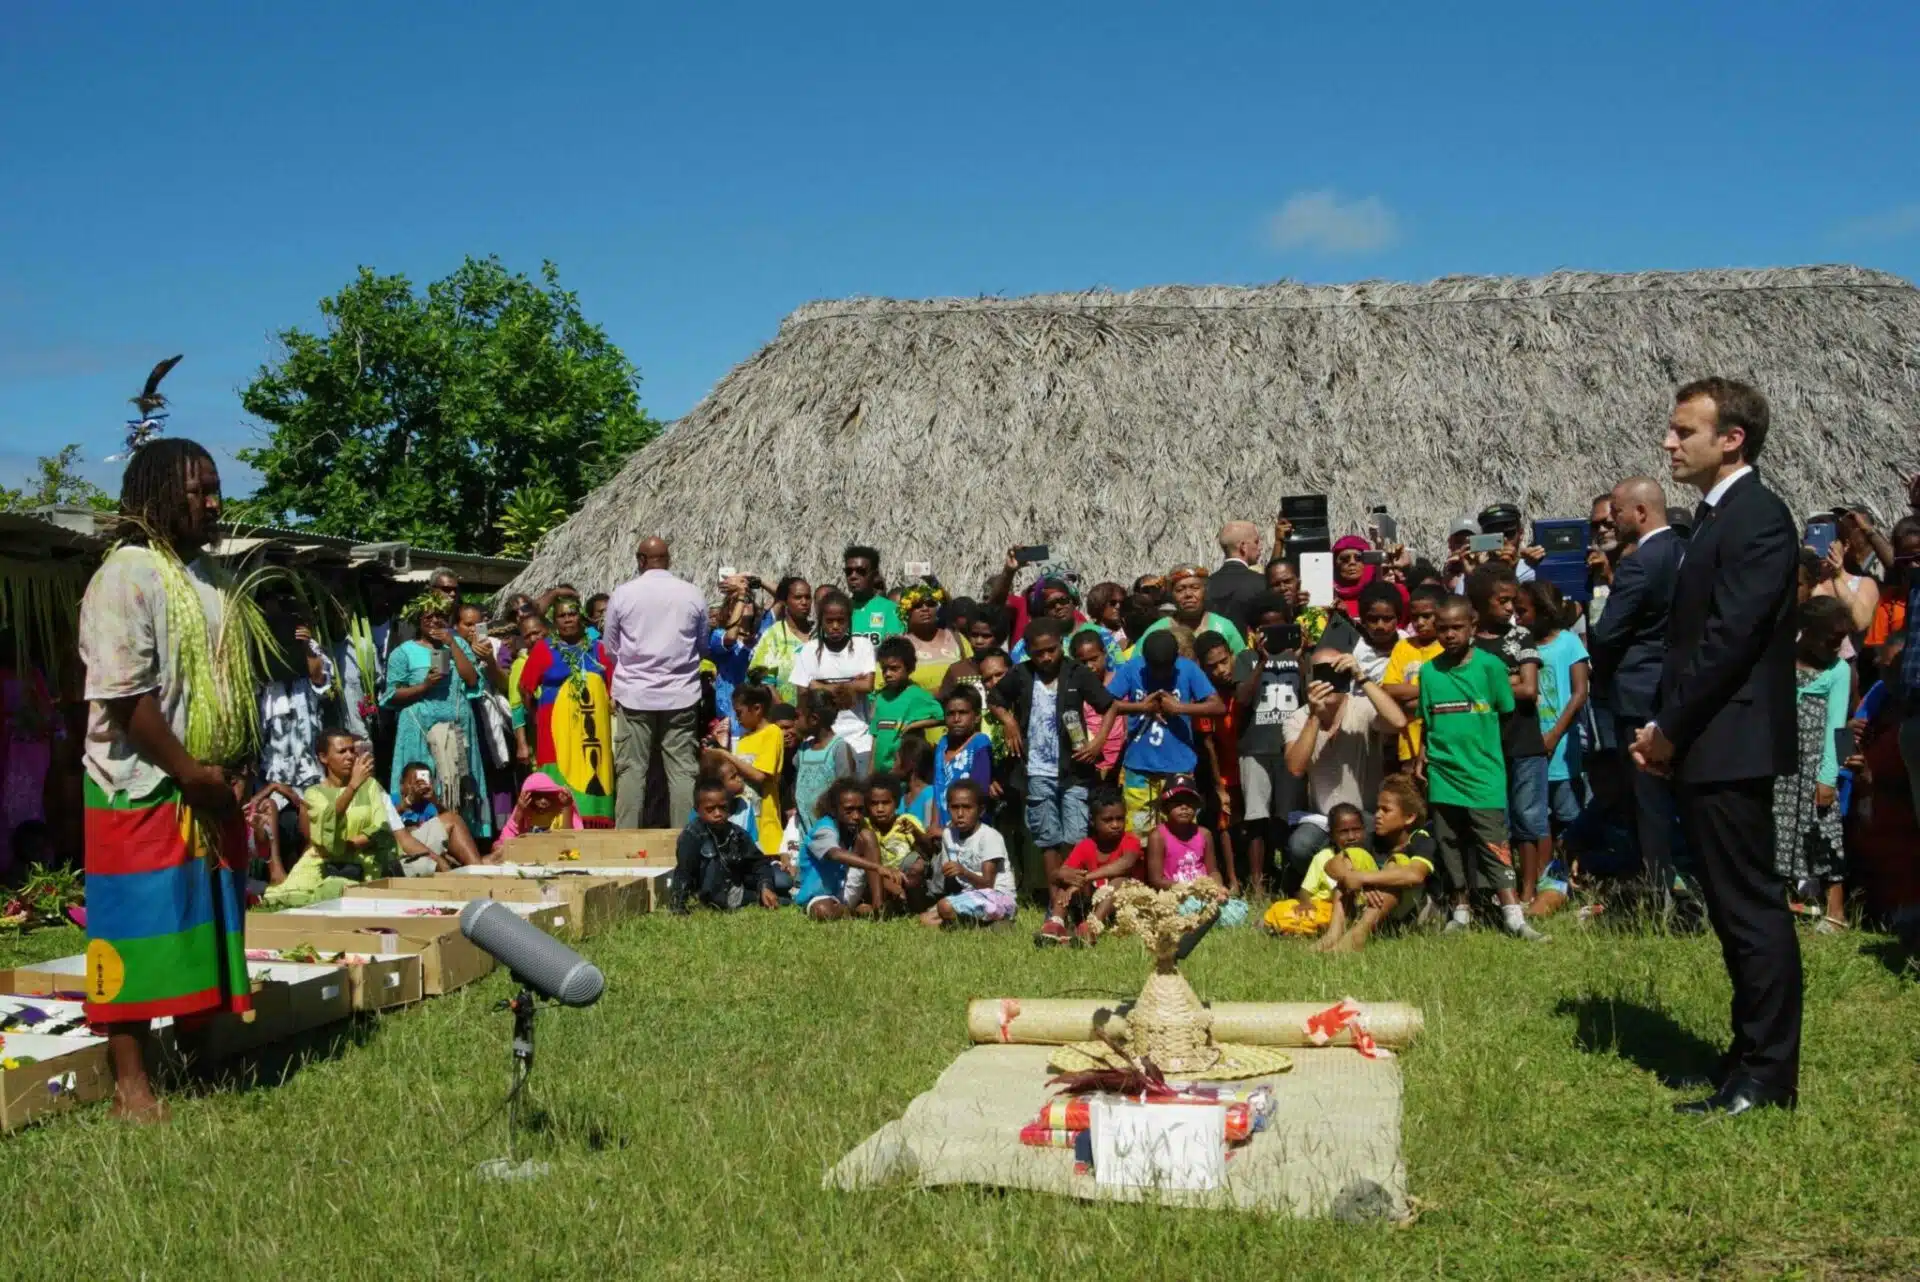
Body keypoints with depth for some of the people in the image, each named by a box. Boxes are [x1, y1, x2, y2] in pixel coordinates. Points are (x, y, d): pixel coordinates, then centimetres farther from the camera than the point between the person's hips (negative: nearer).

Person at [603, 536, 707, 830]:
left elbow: (610, 649, 6)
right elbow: (703, 643, 12)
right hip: (681, 694, 0)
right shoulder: (693, 594, -1)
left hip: (634, 694, 0)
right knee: (682, 770, 2)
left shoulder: (623, 593, -3)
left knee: (631, 770, 3)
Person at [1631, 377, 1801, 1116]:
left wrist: (1669, 729, -14)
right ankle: (1752, 1056, 25)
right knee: (1735, 907, 15)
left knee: (1751, 907, -4)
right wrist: (1663, 729, 7)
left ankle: (1767, 1077, 4)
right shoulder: (1715, 516, 16)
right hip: (1703, 749, 10)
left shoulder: (1758, 518, -13)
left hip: (1732, 747, -10)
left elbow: (1730, 639, -20)